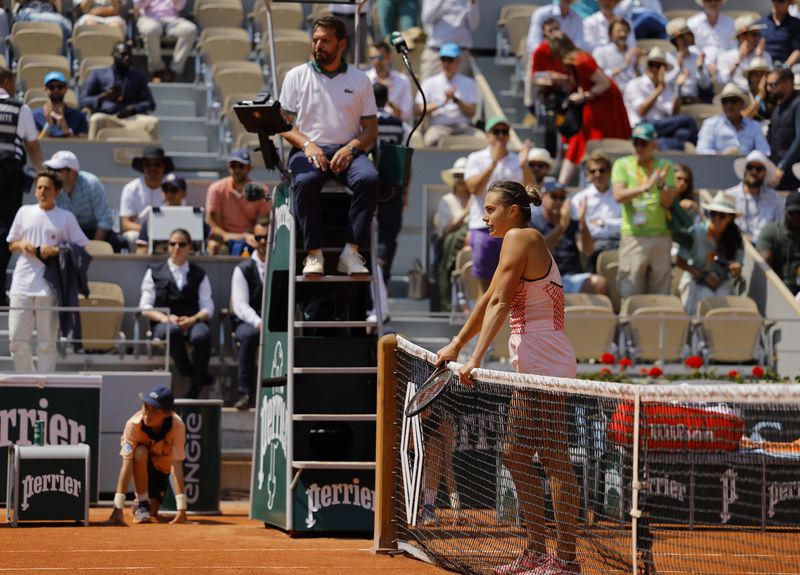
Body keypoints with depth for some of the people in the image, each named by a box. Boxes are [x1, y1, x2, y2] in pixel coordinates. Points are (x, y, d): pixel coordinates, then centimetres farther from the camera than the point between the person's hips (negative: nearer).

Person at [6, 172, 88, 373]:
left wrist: (57, 250, -13)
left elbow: (81, 246, 2)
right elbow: (11, 245, 18)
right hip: (22, 284, 3)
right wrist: (22, 245, -5)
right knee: (17, 339, 2)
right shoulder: (24, 212, 11)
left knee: (47, 341, 0)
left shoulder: (66, 218, 3)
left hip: (49, 287, -3)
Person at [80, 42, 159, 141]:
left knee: (153, 122, -29)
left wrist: (133, 109, -8)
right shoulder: (98, 74, 14)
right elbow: (83, 101, 7)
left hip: (131, 119, 2)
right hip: (106, 119, -2)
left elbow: (150, 103, 14)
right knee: (97, 119, -38)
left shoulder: (138, 76, 20)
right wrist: (102, 98, -14)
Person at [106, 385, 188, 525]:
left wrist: (181, 509, -43)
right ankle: (141, 503, -19)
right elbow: (126, 465, -38)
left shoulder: (177, 426, -34)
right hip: (140, 465, -1)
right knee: (140, 452, -36)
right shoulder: (133, 424, -34)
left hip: (161, 466, 1)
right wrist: (118, 507, -45)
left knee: (152, 512, -14)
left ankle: (150, 505, 23)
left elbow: (176, 467, -37)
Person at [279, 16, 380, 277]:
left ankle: (351, 252, -31)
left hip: (347, 151, 1)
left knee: (369, 178, -33)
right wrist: (307, 144, -13)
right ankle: (314, 253, -32)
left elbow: (371, 129, 12)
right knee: (305, 181, -37)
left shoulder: (359, 80, 15)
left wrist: (351, 148, -9)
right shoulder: (296, 76, 13)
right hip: (308, 150, -1)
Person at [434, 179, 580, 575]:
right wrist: (457, 345, 29)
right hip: (534, 367, 10)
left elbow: (499, 303, -16)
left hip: (545, 360, -10)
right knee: (516, 457, 14)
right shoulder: (525, 241, 19)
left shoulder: (519, 238, -9)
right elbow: (489, 301, 26)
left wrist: (476, 358, -19)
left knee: (554, 459, -10)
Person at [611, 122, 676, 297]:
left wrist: (661, 186, -22)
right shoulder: (622, 165, 6)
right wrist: (645, 187, -21)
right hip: (633, 237, -1)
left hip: (661, 236, 1)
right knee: (630, 295, -4)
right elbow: (618, 195, -10)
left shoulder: (665, 167, 8)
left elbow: (668, 203, -2)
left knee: (661, 294, 3)